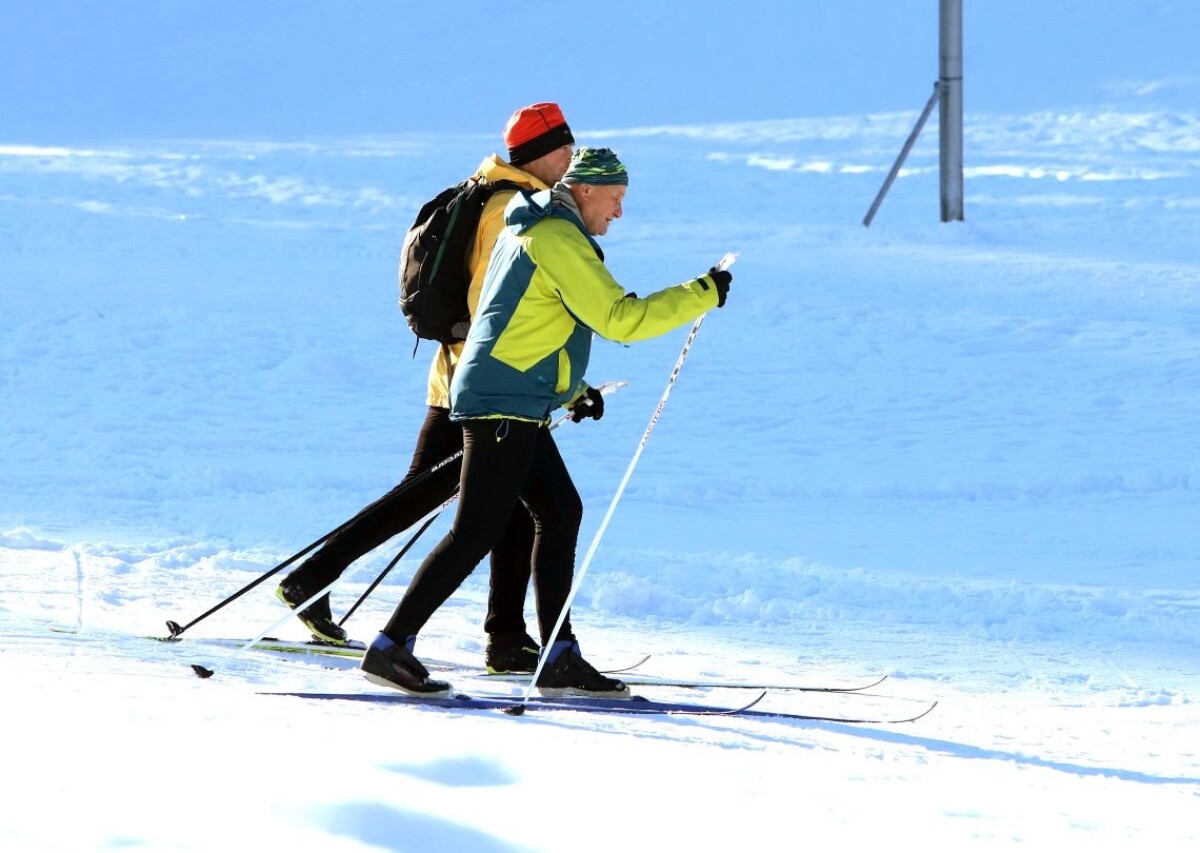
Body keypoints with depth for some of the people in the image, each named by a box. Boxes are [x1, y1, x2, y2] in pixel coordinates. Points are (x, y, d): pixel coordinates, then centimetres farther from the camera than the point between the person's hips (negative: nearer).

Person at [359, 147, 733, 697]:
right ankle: (391, 647, -11)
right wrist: (704, 294, -14)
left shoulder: (529, 228, 19)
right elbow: (620, 318, -19)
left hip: (514, 406, 11)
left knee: (560, 512, 10)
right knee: (478, 529, -11)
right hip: (506, 404, -11)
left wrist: (571, 388, 24)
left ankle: (559, 658, 9)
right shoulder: (558, 239, -13)